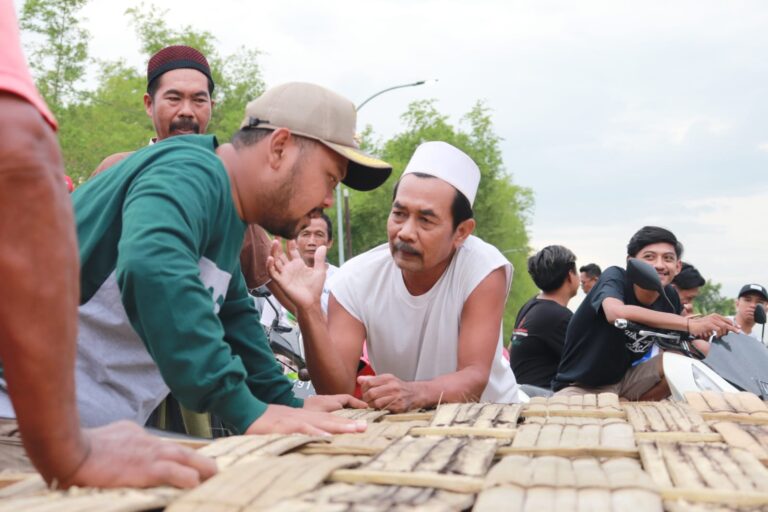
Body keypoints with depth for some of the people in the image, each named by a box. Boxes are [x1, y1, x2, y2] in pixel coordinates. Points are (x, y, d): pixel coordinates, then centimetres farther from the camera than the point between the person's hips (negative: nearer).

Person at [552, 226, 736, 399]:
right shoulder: (615, 277, -20)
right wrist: (689, 324, -46)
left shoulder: (670, 298, -3)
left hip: (624, 379, 7)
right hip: (579, 386, -6)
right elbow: (618, 313, -44)